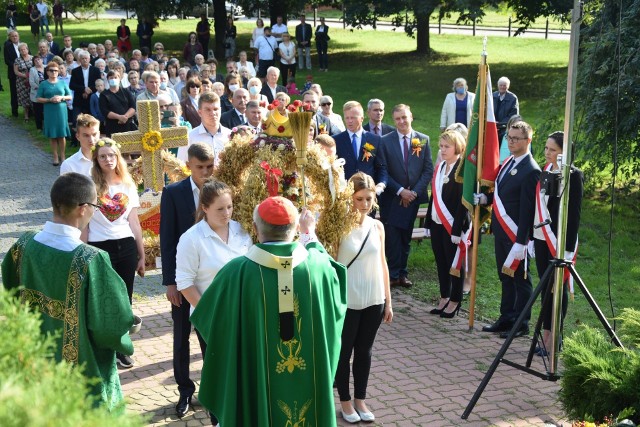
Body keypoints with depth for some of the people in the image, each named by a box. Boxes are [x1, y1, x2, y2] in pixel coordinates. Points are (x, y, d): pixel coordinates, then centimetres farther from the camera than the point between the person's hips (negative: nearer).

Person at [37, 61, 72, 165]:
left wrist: (61, 97, -11)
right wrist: (50, 100, -14)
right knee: (52, 136, 3)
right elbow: (38, 99, 0)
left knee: (62, 135, 1)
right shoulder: (43, 84, 1)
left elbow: (70, 96, 8)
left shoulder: (62, 83, 6)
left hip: (61, 111, 1)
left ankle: (62, 156, 13)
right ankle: (55, 157, 12)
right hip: (50, 113, -1)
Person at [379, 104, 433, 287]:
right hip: (392, 198, -2)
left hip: (413, 197, 2)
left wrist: (414, 192, -9)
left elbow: (428, 170, 1)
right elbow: (383, 172, -6)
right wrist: (400, 191, -13)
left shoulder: (423, 140, 1)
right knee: (392, 238, -2)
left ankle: (402, 273, 20)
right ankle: (393, 274, 8)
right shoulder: (385, 141, -5)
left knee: (406, 237, 11)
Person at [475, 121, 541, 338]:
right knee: (506, 277, 17)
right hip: (501, 231, 9)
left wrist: (521, 241, -20)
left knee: (520, 279, 4)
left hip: (516, 235, -9)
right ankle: (506, 318, 28)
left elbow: (527, 209, -19)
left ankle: (521, 323, 14)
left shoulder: (531, 171, -17)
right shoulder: (508, 162, 11)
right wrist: (485, 198, 0)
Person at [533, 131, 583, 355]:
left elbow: (574, 214, -12)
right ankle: (545, 334, 18)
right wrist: (532, 236, 12)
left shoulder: (573, 176, -10)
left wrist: (568, 248, -15)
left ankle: (554, 338, 10)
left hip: (559, 241, -6)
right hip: (541, 238, 7)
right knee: (545, 286, 11)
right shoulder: (544, 170, 10)